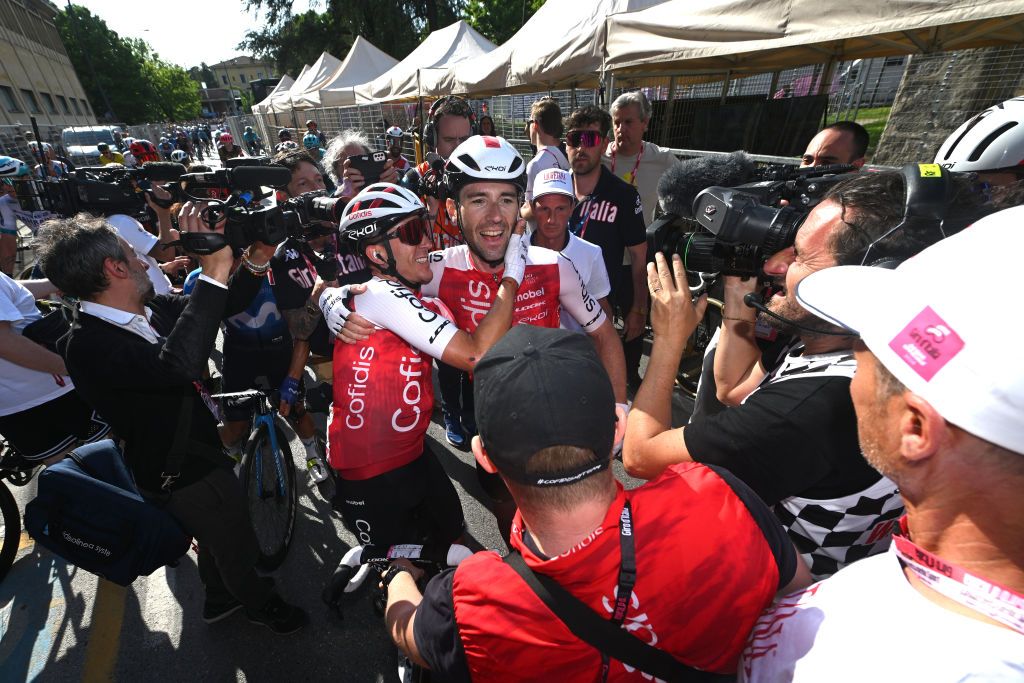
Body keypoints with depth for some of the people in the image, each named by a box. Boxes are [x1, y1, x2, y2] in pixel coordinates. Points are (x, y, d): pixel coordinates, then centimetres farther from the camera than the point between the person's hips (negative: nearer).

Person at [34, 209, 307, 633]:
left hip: (199, 451, 9)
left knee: (218, 535, 31)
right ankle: (260, 603, 46)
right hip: (182, 476, -9)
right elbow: (178, 364, -52)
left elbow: (223, 308, 4)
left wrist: (255, 262, -15)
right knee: (237, 546, 16)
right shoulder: (89, 346, -33)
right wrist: (214, 272, -53)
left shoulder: (151, 310, -6)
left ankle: (221, 597, 58)